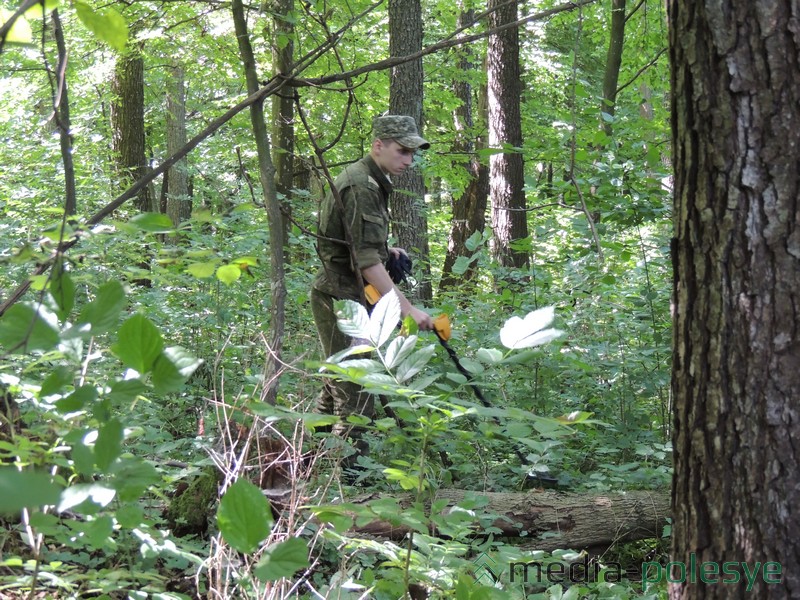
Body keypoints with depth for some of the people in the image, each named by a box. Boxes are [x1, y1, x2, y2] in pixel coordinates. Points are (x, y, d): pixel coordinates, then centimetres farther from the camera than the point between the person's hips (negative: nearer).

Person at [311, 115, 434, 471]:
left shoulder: (372, 183, 15)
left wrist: (385, 250, 11)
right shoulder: (360, 187, -19)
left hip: (344, 297, 11)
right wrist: (407, 308, -29)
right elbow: (366, 260, -26)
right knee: (356, 393, -10)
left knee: (338, 385, 18)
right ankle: (350, 470, -7)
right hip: (341, 297, -11)